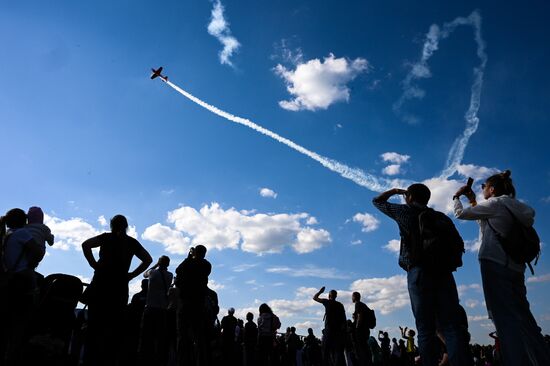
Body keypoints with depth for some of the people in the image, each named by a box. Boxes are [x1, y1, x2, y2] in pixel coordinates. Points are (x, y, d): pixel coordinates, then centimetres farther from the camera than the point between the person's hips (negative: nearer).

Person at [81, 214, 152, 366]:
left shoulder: (107, 237, 3)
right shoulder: (132, 242, 9)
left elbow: (86, 244, -11)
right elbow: (148, 259, 6)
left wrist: (94, 264, -4)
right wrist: (132, 274, 6)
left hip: (100, 284, -2)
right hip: (120, 287, 2)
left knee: (94, 325, 3)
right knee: (114, 326, 6)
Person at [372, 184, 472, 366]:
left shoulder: (406, 211, 9)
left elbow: (377, 201, 22)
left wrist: (395, 191, 34)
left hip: (419, 272, -4)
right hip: (443, 271, 4)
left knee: (426, 331, -2)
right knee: (452, 327, -2)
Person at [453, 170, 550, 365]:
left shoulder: (495, 203, -2)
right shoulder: (512, 206, 22)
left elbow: (460, 214, 0)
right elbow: (482, 219, 34)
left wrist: (456, 197, 17)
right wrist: (472, 200, 33)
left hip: (495, 263, -8)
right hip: (515, 267, 8)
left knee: (506, 319, -11)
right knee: (523, 317, 8)